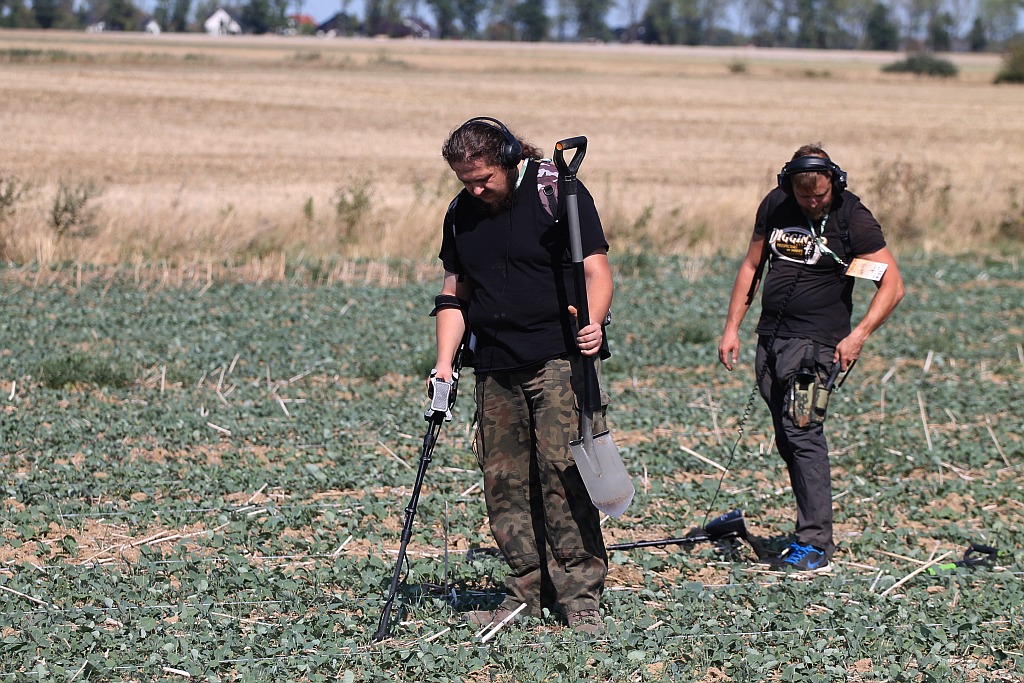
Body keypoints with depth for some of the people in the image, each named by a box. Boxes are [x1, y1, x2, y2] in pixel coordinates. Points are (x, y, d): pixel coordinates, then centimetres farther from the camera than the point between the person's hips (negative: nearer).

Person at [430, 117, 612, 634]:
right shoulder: (461, 213, 13)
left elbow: (597, 271, -7)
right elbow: (454, 294, 20)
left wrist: (593, 322, -26)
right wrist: (444, 362, 9)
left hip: (558, 358, -6)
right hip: (495, 367, 6)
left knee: (562, 466, -13)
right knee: (503, 479, 3)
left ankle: (580, 591, -10)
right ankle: (528, 592, 9)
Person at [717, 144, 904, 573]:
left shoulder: (852, 218, -9)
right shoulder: (774, 206, 7)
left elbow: (892, 285, -8)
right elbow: (752, 266, 18)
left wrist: (859, 335, -19)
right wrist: (731, 327, 12)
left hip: (816, 342, -6)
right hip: (770, 340, 6)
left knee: (802, 432, -16)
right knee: (787, 440, 6)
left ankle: (816, 546, -17)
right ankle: (812, 529, 14)